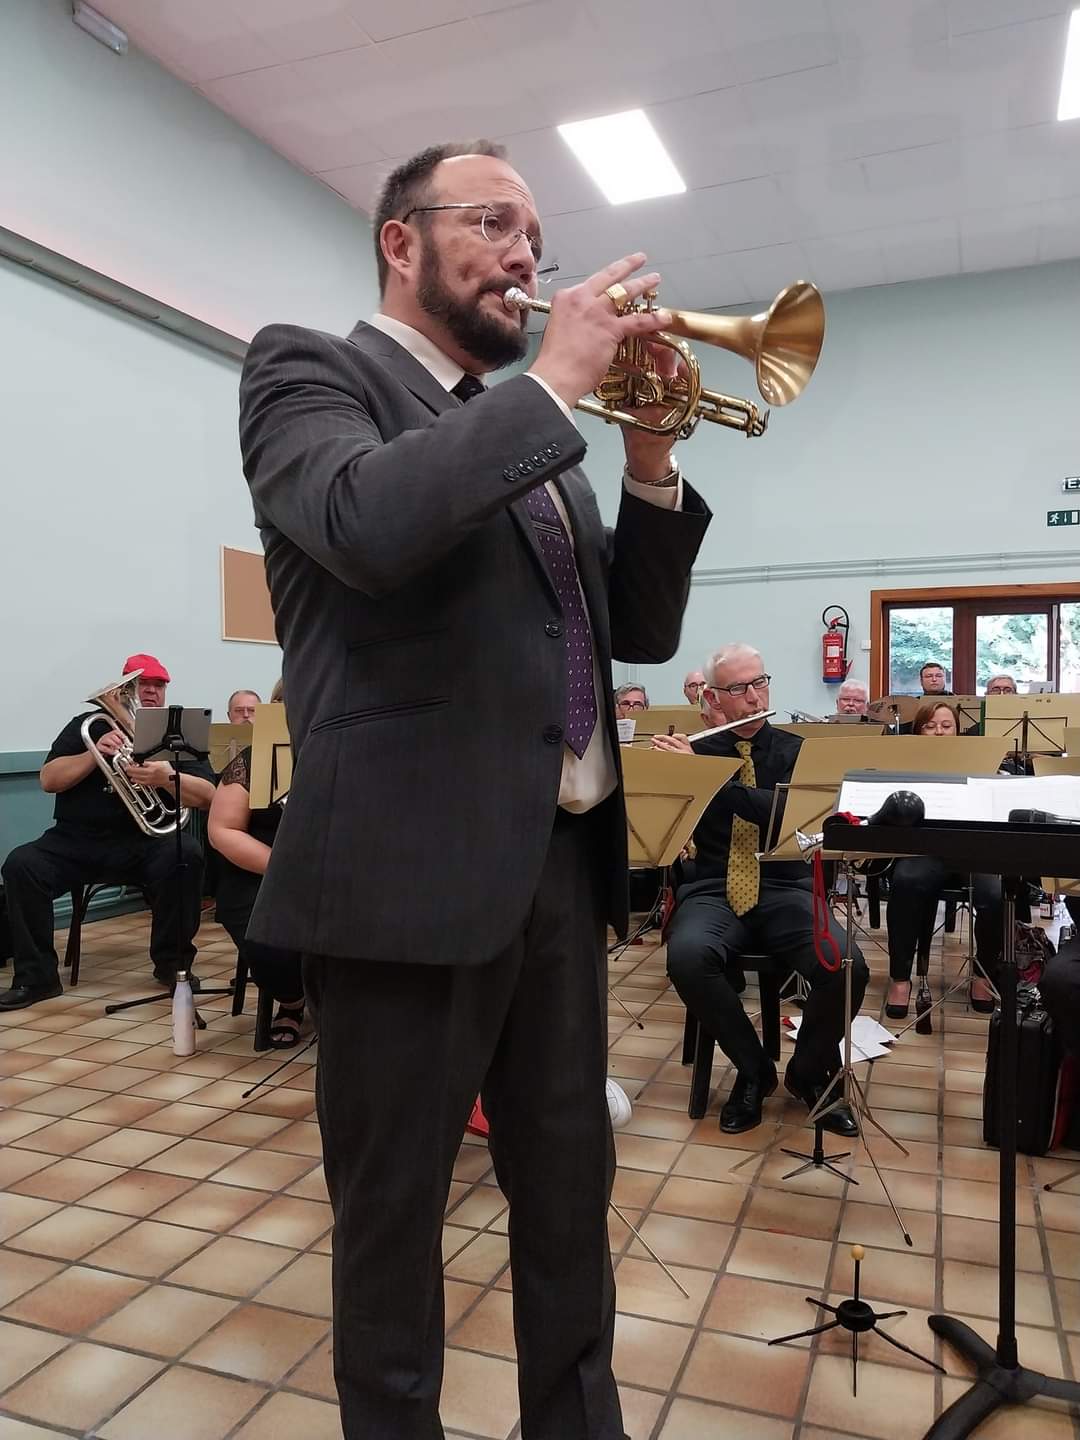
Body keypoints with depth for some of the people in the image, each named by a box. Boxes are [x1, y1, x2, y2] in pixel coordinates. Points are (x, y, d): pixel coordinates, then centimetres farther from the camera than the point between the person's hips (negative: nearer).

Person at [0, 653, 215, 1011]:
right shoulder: (89, 725, 10)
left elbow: (207, 797, -5)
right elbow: (48, 780, 0)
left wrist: (167, 778, -25)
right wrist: (95, 754, -16)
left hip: (145, 843, -1)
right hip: (77, 840, 2)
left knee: (186, 854, -31)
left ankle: (173, 963, -13)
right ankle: (37, 977, -12)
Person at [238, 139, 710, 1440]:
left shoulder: (528, 429, 19)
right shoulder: (308, 366, 0)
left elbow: (640, 631, 16)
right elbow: (368, 522, -24)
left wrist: (649, 459, 2)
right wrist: (556, 380, -12)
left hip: (562, 864, 7)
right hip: (414, 867, -7)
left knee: (571, 1197, 19)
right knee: (393, 1216, 11)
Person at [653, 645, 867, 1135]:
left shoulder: (796, 751, 5)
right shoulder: (692, 752, 6)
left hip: (784, 889, 0)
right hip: (713, 890, 0)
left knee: (848, 967, -27)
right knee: (687, 958, -33)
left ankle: (809, 1072, 5)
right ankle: (753, 1070, -5)